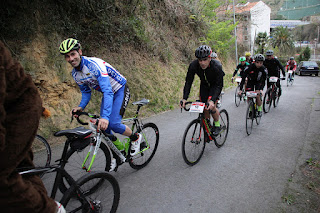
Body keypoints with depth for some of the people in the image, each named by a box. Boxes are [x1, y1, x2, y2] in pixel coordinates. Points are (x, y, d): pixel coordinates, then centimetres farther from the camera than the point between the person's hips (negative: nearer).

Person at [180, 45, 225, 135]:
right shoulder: (193, 65, -29)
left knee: (211, 106, -20)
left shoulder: (217, 66, -36)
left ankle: (217, 125, 6)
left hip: (215, 85, -3)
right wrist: (184, 98, -35)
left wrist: (212, 100, -49)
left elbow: (219, 85, -35)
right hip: (204, 85, 3)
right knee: (204, 107, 0)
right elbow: (188, 82, -24)